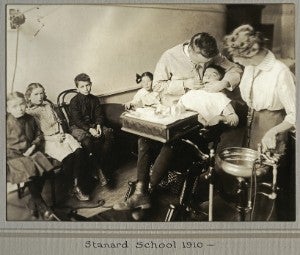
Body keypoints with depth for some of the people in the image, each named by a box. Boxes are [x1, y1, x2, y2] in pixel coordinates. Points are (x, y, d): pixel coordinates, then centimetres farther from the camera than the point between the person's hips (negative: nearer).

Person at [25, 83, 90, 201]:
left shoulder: (48, 105, 16)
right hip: (46, 141, -5)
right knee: (68, 157, -28)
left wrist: (61, 133, 3)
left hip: (60, 135, 6)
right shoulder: (28, 113, -3)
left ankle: (76, 186, -17)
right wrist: (53, 138, -13)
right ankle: (74, 187, -8)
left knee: (79, 152, -23)